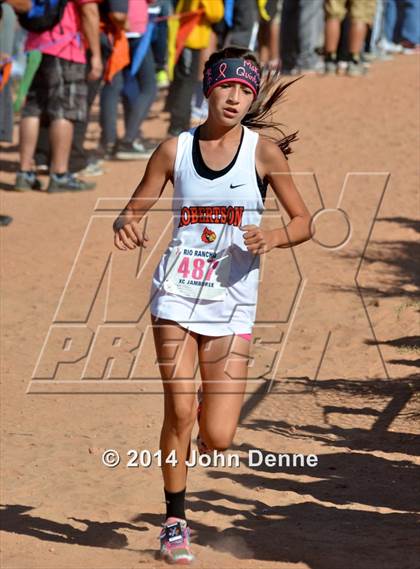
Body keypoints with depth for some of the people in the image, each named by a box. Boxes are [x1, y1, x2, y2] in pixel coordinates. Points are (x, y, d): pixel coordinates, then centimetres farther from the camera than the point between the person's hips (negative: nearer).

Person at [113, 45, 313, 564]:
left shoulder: (264, 152, -1)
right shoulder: (174, 150, 3)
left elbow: (303, 222, 4)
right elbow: (131, 213, 8)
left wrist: (272, 238, -17)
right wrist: (125, 228, -16)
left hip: (232, 302, 0)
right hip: (177, 292, 1)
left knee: (216, 439, -5)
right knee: (179, 412, -10)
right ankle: (174, 522, 7)